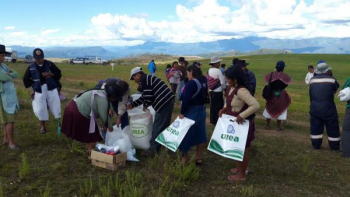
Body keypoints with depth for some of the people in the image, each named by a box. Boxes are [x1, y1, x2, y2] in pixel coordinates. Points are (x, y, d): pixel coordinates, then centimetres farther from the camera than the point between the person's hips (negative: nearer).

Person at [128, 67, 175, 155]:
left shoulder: (144, 79, -9)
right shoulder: (147, 79, 22)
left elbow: (148, 96, -16)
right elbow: (144, 97, 26)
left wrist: (145, 105, 3)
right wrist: (132, 105, 25)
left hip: (164, 102, -10)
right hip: (168, 100, 10)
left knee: (158, 126, -3)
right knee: (164, 124, 20)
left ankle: (153, 148, 4)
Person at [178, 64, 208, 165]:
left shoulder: (191, 83, -20)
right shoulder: (203, 82, 5)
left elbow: (186, 99, -22)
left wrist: (182, 113, -16)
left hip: (191, 112, -8)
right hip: (201, 111, 8)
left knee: (185, 134, 6)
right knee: (200, 134, 13)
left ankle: (185, 158, 16)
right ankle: (198, 157, 23)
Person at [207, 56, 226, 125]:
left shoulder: (209, 71, 4)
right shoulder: (218, 71, -17)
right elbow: (222, 82, -13)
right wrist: (224, 88, 5)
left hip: (211, 91, 7)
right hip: (218, 92, -7)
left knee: (212, 106, 15)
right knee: (219, 106, 3)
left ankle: (212, 120, 23)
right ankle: (217, 121, 8)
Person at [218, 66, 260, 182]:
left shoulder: (241, 91, -29)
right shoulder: (231, 87, -1)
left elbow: (256, 105, -35)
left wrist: (241, 115, -33)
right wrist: (224, 109, 1)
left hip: (241, 124, -9)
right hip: (234, 123, 9)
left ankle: (241, 175, 22)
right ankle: (239, 168, 42)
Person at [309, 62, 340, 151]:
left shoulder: (312, 80, 4)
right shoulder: (331, 80, -7)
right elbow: (336, 88, 11)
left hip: (315, 108, 4)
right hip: (328, 108, -4)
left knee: (315, 127, 12)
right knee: (333, 128, 9)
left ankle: (316, 145, 18)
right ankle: (335, 146, 16)